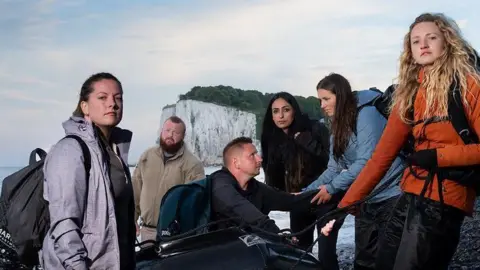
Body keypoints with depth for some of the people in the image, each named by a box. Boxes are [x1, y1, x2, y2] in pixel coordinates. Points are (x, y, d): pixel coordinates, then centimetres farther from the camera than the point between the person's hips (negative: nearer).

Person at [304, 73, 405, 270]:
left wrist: (332, 188, -15)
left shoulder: (367, 112, -14)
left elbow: (366, 162, -21)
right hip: (366, 199, 8)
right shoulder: (339, 126, 13)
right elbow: (335, 168, 9)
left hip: (390, 195, -8)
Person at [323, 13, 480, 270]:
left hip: (443, 200, -6)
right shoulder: (409, 94, 11)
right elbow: (382, 155, 7)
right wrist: (343, 206, 3)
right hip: (410, 197, 6)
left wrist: (439, 156, -16)